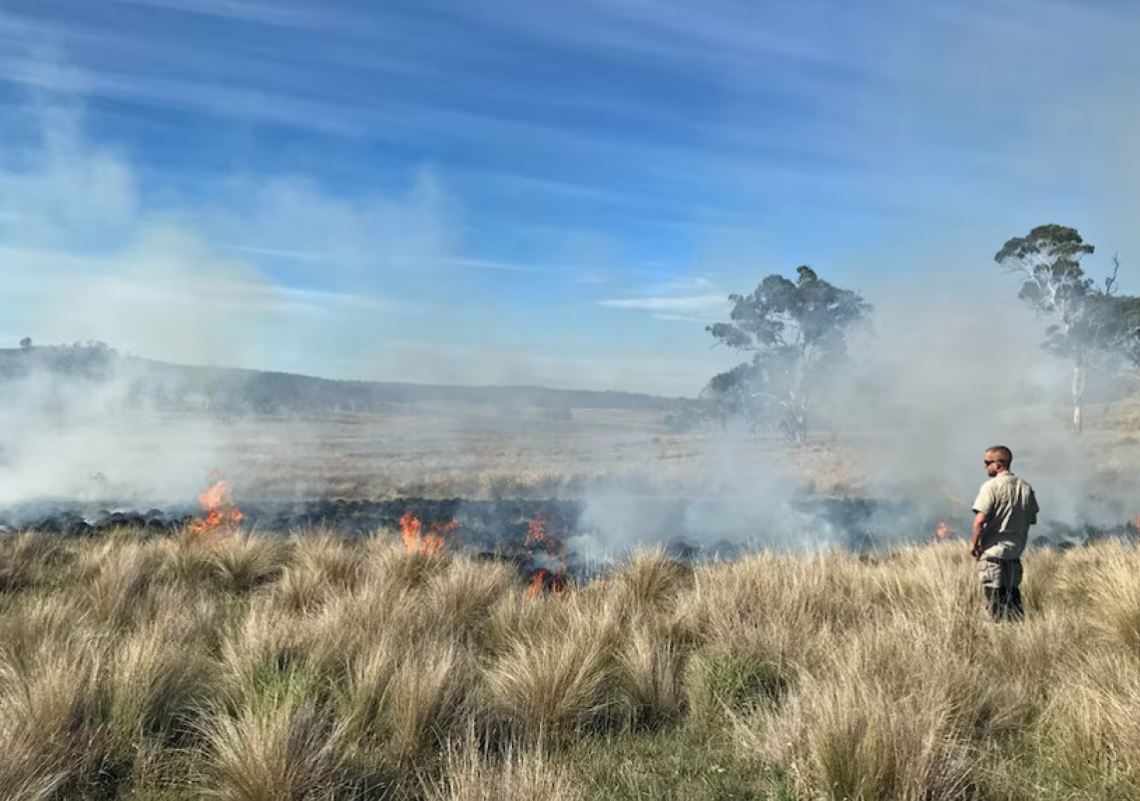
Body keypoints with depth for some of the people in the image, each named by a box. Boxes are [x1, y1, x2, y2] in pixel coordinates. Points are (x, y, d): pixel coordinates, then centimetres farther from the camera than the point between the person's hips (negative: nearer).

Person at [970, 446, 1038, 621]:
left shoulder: (991, 486, -14)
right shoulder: (1026, 487, 6)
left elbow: (980, 520, -20)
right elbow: (1032, 519, 11)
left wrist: (973, 543, -7)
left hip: (992, 552, -6)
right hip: (1015, 552, 6)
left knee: (995, 598, 1)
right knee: (1013, 596, 16)